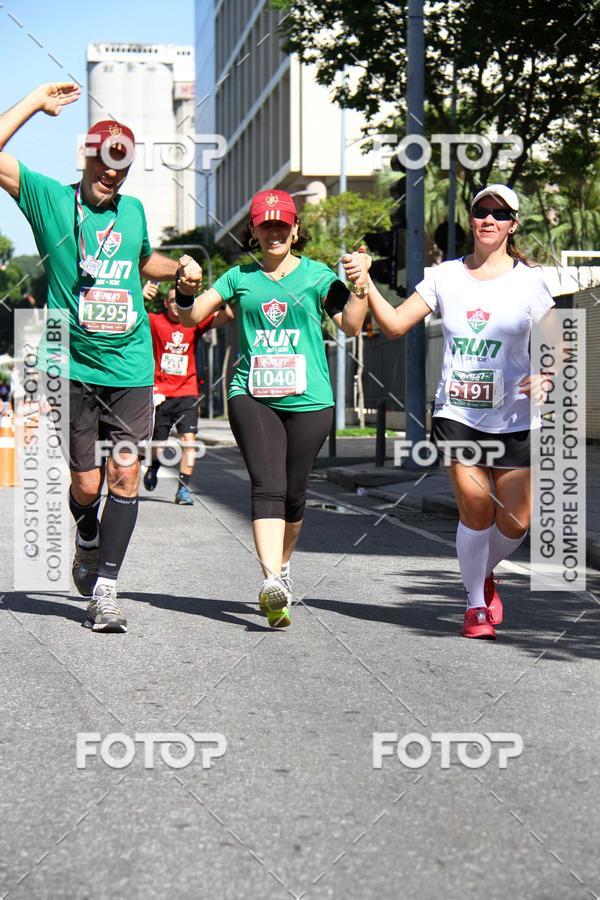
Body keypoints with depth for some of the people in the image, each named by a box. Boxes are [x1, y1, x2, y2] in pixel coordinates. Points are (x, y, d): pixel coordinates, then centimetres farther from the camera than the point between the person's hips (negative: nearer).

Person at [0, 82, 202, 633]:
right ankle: (89, 543, 35)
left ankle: (105, 589, -2)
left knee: (125, 476, -7)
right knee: (86, 485, 2)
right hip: (73, 369, -3)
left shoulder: (133, 211, 15)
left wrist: (181, 269, 16)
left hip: (132, 370, 3)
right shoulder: (50, 198, 1)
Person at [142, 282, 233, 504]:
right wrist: (141, 297, -39)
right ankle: (153, 469, 41)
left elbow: (225, 317, -10)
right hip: (160, 393, -1)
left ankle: (183, 488, -8)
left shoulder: (194, 323, 0)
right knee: (157, 442, 9)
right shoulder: (155, 322, -4)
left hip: (187, 393, 1)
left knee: (188, 438, -13)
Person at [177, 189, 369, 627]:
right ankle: (272, 581, -27)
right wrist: (186, 289, -8)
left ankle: (282, 563, 34)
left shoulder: (317, 275, 8)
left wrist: (360, 286, -15)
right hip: (252, 396, 0)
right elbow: (192, 316, 11)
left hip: (308, 399, 0)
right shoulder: (240, 277, 12)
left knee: (294, 493, 7)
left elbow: (352, 326, -1)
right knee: (267, 487, -16)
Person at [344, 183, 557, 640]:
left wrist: (546, 376, -14)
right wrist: (366, 284, -9)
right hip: (457, 414, 0)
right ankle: (476, 604, 10)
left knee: (515, 521, -3)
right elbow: (395, 324, 4)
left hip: (515, 418, 0)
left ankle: (485, 574, 31)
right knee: (476, 510, -11)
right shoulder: (445, 276, 6)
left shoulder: (529, 280, 3)